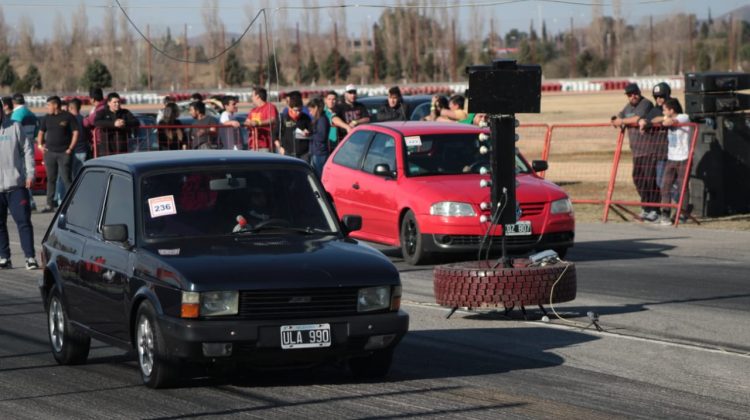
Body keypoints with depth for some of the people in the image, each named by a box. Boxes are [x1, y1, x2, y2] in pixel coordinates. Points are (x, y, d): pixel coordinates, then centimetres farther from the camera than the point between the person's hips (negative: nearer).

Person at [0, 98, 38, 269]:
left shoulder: (14, 127, 2)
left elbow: (28, 149, 6)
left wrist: (30, 173, -2)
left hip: (16, 184, -1)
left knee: (23, 221, -4)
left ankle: (30, 257, -3)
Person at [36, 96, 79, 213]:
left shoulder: (68, 117, -3)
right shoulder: (47, 118, 12)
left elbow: (76, 132, -3)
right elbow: (41, 132, 22)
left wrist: (70, 148, -9)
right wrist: (40, 145, 6)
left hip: (64, 153, -5)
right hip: (50, 152, 5)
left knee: (66, 179, -8)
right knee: (51, 179, 7)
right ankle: (50, 204, 11)